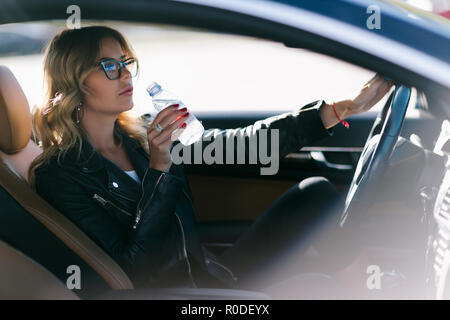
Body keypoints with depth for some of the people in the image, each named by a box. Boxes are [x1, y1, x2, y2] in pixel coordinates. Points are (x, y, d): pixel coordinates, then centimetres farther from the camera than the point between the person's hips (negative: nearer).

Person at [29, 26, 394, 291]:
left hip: (208, 275, 8)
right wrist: (158, 168, -23)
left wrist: (342, 109, -1)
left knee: (316, 192, -2)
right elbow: (131, 267, -18)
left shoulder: (142, 139, 9)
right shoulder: (58, 177, -11)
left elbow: (240, 145, 5)